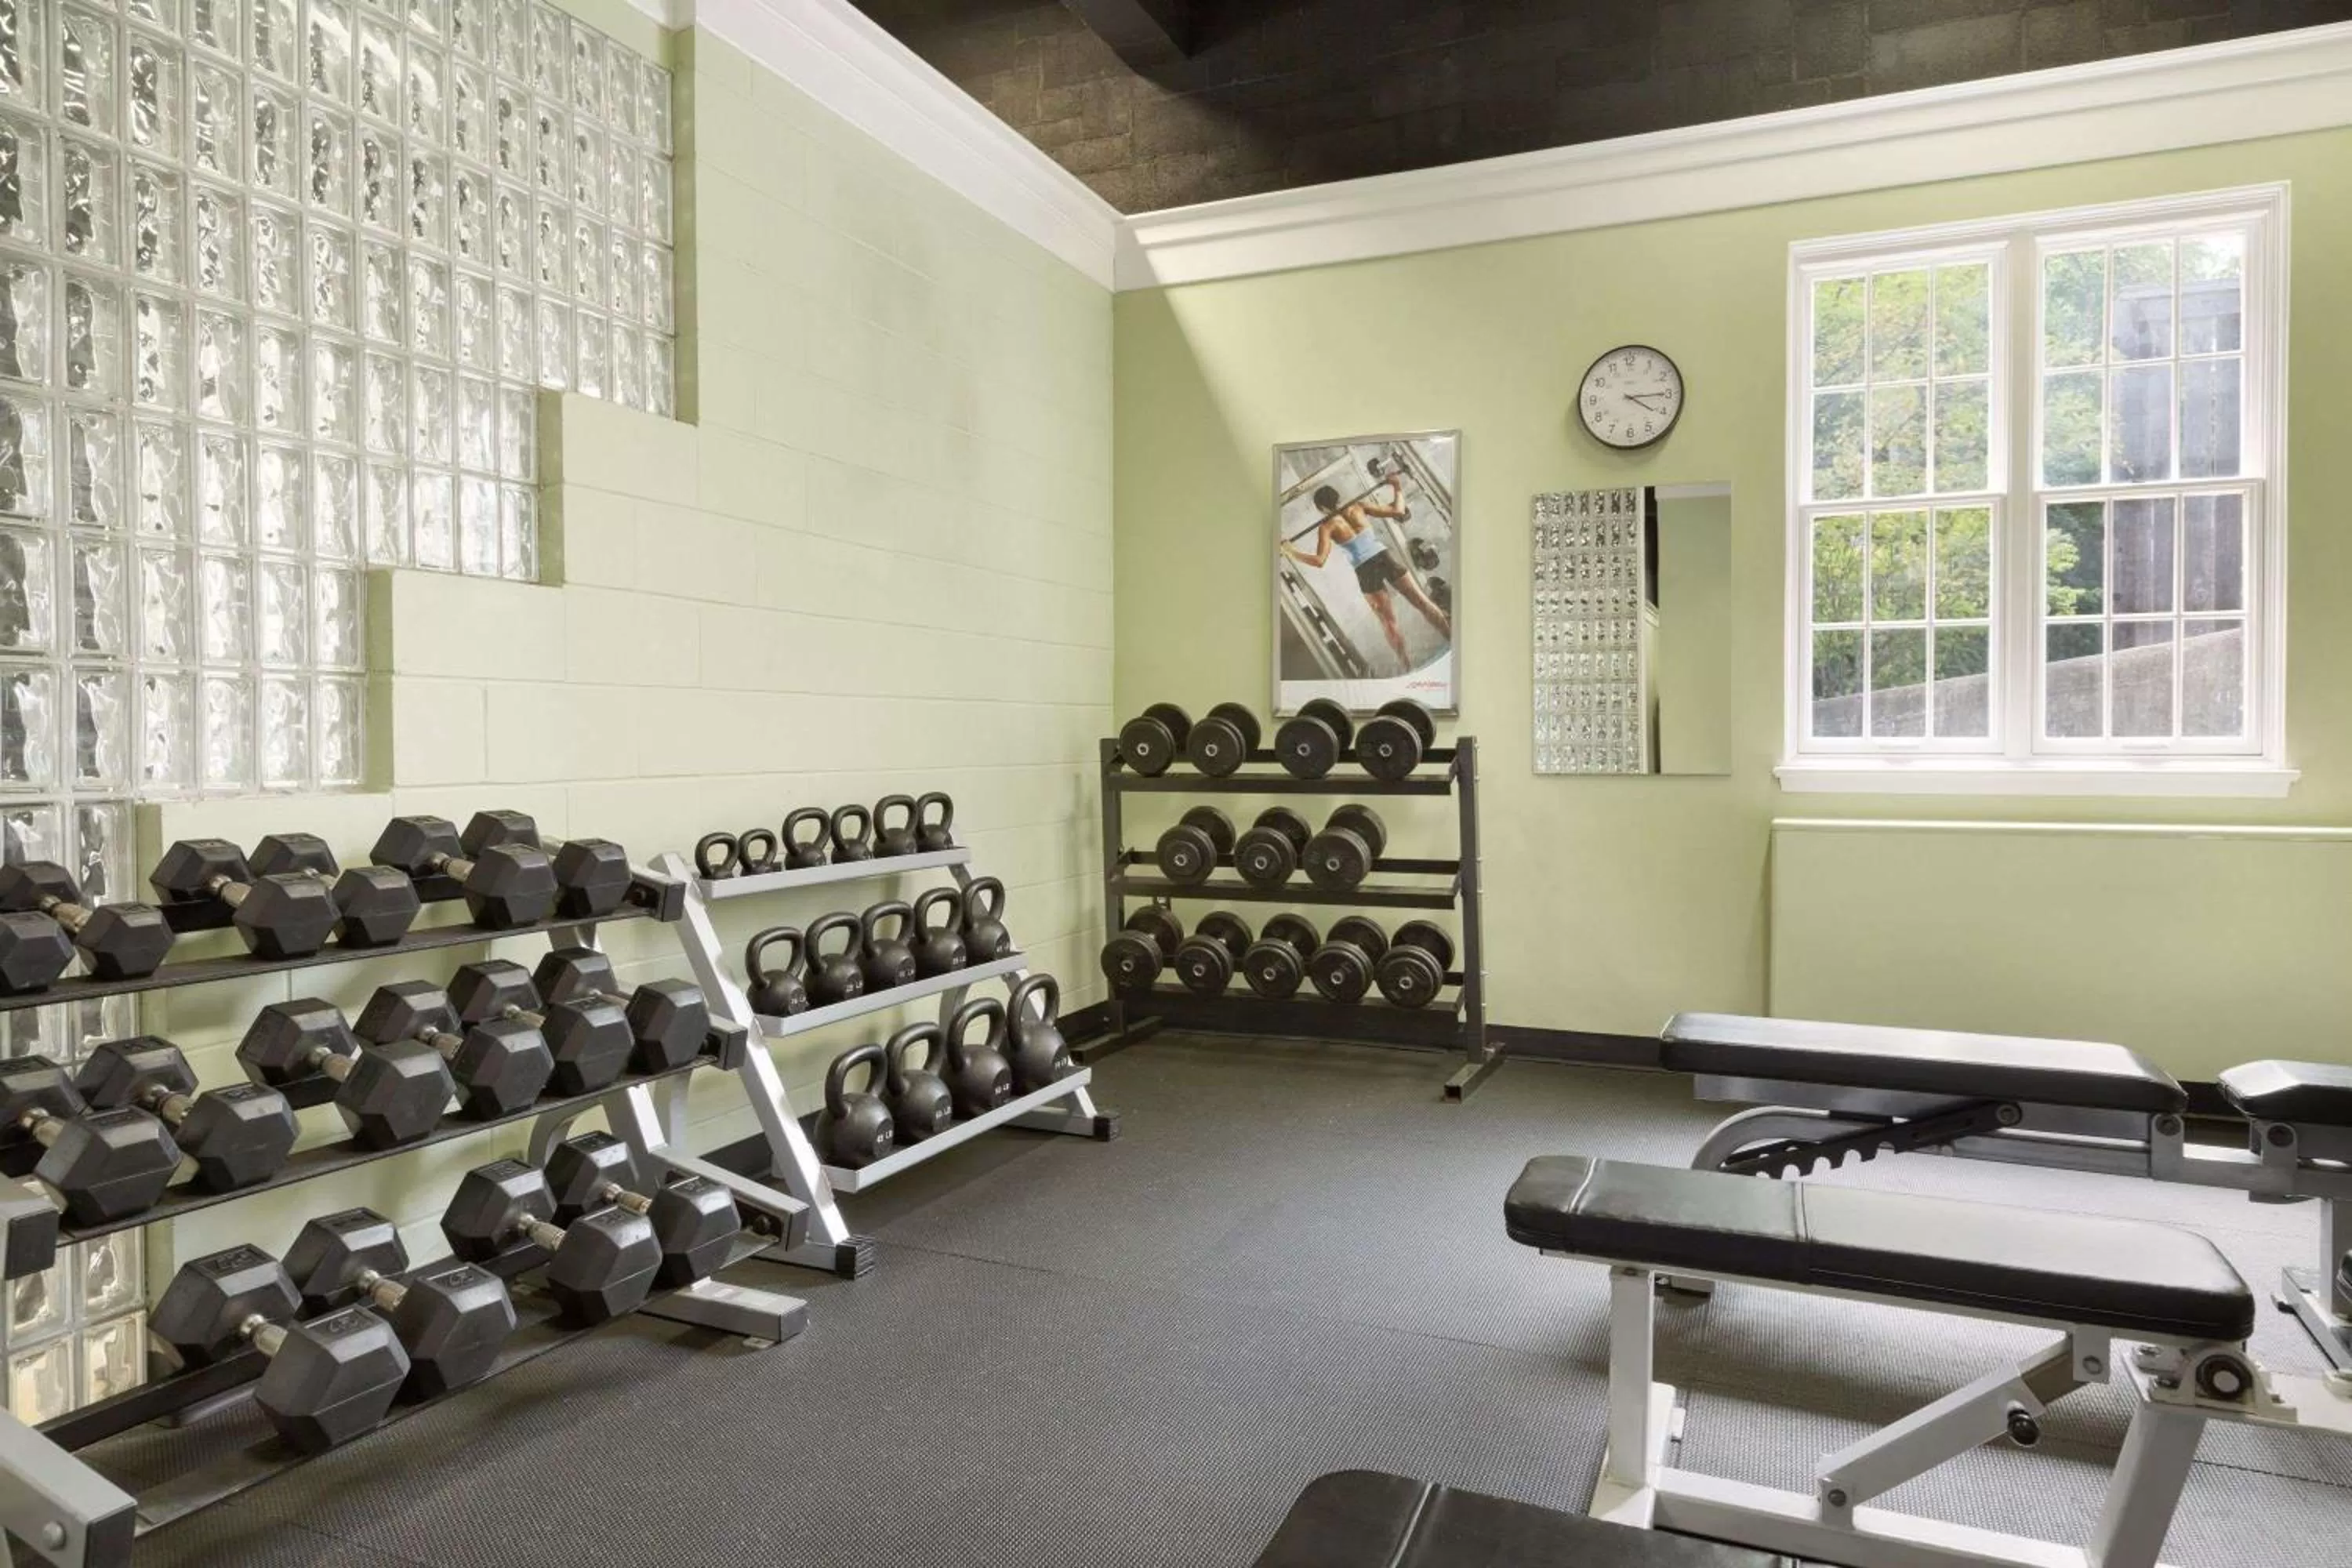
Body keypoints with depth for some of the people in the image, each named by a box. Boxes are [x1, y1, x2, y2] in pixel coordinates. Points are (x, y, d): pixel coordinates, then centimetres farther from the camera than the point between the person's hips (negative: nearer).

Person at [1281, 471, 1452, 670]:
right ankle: (1452, 639, 16)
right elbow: (1397, 511, 6)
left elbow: (1320, 560, -13)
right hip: (1385, 557, 2)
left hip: (1366, 572, -2)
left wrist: (1290, 551, -6)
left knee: (1388, 621, 12)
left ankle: (1405, 662, 19)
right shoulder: (1358, 506, 6)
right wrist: (1398, 488, 22)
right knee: (1422, 601, 11)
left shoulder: (1326, 527, -2)